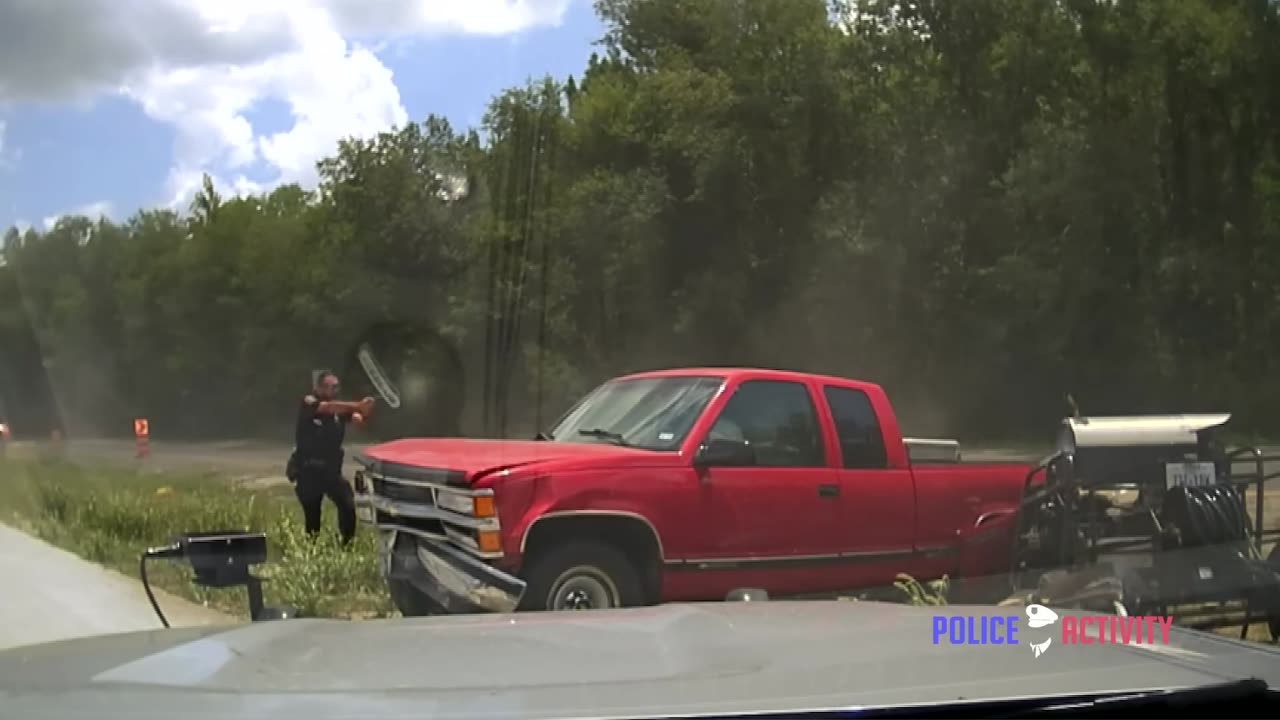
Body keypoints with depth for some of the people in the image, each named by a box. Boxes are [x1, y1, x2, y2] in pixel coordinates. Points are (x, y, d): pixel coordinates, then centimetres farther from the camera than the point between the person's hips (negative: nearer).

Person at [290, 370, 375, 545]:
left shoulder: (340, 407, 2)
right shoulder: (309, 403, -10)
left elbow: (356, 417, -16)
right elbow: (329, 408, -29)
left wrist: (361, 411, -41)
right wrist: (357, 405, -43)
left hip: (332, 468, 3)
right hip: (308, 469, -3)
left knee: (348, 506, -10)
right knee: (312, 514, 5)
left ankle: (348, 545, 4)